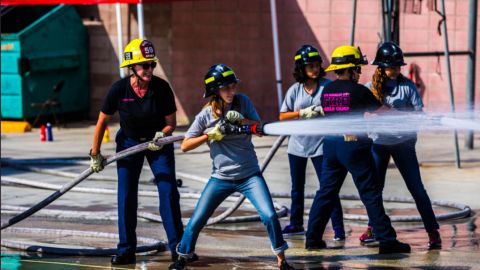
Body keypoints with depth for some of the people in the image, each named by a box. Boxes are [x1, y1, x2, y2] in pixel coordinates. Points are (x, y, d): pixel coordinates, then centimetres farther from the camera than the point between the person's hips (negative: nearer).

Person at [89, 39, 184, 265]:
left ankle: (178, 247, -1)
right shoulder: (119, 89, -20)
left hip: (158, 142, 0)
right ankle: (126, 250, 8)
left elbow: (171, 122, -8)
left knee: (169, 193, -9)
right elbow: (102, 121, -6)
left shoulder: (162, 88, -20)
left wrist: (162, 135, -30)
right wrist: (95, 154, -2)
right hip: (128, 142, 0)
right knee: (126, 196, -1)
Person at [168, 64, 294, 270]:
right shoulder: (205, 115, -6)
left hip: (249, 175, 0)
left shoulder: (242, 102, -3)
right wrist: (209, 135, -19)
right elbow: (185, 146, -6)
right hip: (220, 178, 0)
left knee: (269, 216, -14)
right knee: (196, 222, 0)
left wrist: (241, 119, -24)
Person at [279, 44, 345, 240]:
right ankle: (296, 224, 31)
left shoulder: (328, 86, -5)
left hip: (321, 145, -4)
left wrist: (323, 111, -25)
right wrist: (302, 113, -13)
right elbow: (283, 116, 0)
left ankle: (338, 228, -6)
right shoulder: (295, 90, 1)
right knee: (297, 187, 16)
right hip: (297, 145, 4)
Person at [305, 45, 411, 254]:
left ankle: (312, 238, 13)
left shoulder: (326, 91, 7)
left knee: (326, 192, 13)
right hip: (354, 145, -5)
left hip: (330, 144, 5)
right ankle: (386, 241, -3)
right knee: (370, 194, -2)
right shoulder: (359, 91, -10)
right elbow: (381, 111, -3)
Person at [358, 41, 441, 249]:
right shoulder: (371, 87, 1)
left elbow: (418, 113, -7)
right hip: (379, 142, 2)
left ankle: (433, 231, -4)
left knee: (416, 187, -6)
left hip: (402, 142, -2)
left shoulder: (407, 86, -4)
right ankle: (374, 227, 27)